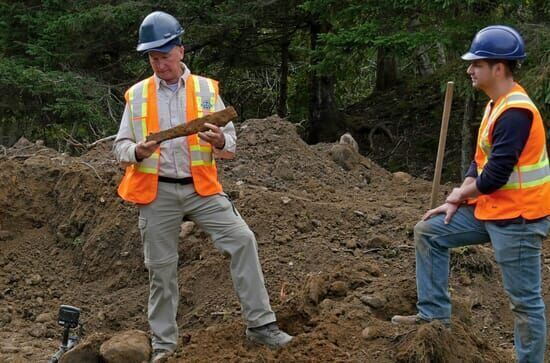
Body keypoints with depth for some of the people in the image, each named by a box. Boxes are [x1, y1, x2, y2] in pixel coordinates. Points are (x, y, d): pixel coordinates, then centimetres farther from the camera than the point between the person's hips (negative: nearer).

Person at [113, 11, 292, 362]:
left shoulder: (207, 89, 4)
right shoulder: (137, 94, 4)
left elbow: (231, 144, 4)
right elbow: (120, 146, 6)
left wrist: (220, 142, -20)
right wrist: (138, 151, -18)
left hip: (201, 188, 0)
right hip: (158, 192, 0)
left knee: (243, 239, -15)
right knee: (161, 267, 6)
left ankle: (260, 324, -7)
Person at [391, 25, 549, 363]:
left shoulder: (516, 112, -23)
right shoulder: (497, 105, 10)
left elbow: (495, 176, -24)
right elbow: (481, 159, 16)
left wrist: (460, 194, -5)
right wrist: (456, 204, 7)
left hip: (517, 219, -10)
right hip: (489, 209, 10)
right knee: (429, 232, 12)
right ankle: (435, 313, 18)